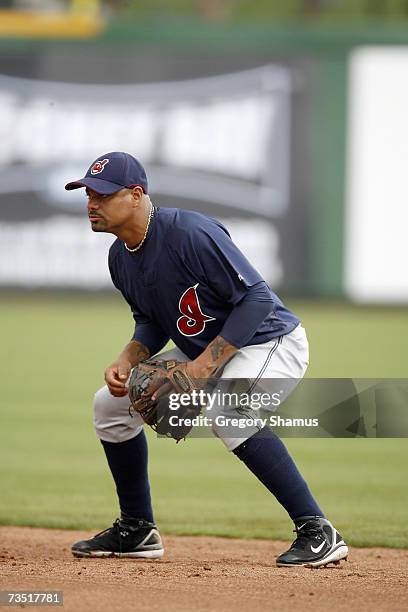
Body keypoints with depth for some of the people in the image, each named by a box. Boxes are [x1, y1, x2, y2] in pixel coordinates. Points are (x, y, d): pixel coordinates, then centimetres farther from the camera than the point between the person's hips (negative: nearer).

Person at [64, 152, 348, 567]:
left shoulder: (191, 233, -28)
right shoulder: (120, 257, 0)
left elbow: (258, 299, -28)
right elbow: (151, 321, 14)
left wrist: (206, 364, -30)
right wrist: (128, 359, -7)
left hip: (269, 341, -9)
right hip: (201, 353, 9)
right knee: (111, 403, 7)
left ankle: (317, 532, -32)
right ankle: (137, 531, 20)